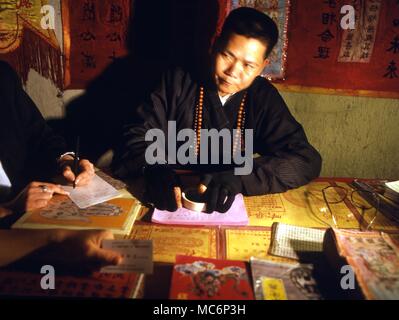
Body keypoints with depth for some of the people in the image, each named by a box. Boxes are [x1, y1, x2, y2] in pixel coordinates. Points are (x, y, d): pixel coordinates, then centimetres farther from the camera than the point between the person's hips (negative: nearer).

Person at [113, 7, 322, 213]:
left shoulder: (264, 98, -2)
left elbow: (307, 160, -12)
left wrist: (239, 178, -29)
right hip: (173, 203, 0)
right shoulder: (178, 82, -3)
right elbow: (139, 136, -6)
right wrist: (155, 168, -30)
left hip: (227, 208, 1)